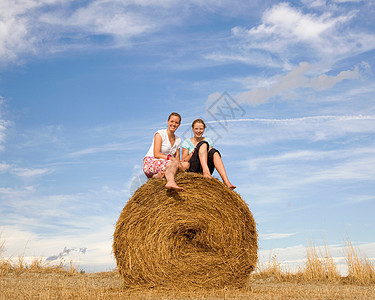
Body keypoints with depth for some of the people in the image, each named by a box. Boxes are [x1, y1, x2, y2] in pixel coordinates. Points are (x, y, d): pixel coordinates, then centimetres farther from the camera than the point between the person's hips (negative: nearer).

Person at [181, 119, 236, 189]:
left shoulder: (208, 141, 19)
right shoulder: (187, 142, 11)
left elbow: (211, 154, 11)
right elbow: (183, 161, 2)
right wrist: (194, 151, -10)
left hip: (207, 167, 3)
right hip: (192, 169, -3)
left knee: (214, 152, -27)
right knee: (203, 144, -20)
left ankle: (226, 182, -41)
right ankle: (206, 171, -45)